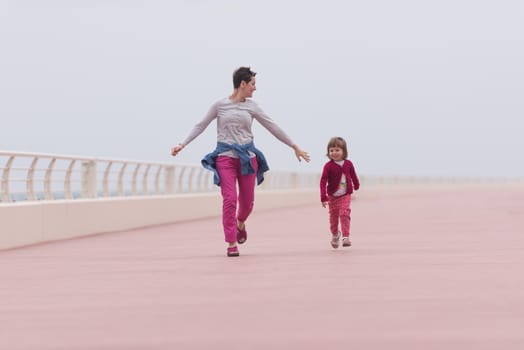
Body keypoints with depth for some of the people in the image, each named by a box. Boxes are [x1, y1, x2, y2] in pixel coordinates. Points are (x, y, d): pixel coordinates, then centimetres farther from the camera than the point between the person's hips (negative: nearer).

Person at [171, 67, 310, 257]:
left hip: (247, 156, 3)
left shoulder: (251, 106, 6)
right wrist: (182, 144, -5)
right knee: (230, 199, -13)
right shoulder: (219, 105, -1)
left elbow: (272, 127, 11)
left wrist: (294, 146, 15)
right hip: (225, 156, -3)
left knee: (247, 201, 7)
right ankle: (232, 243, -4)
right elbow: (200, 126, 4)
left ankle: (240, 224, 42)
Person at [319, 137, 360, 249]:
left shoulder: (348, 164, -5)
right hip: (332, 196, 0)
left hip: (345, 195, 0)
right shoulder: (328, 166, -14)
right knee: (333, 217, 12)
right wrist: (323, 197, -26)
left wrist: (356, 185, 31)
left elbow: (353, 175, 13)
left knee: (345, 214, -17)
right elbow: (323, 181, -18)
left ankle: (345, 237, -17)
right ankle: (335, 235, 38)